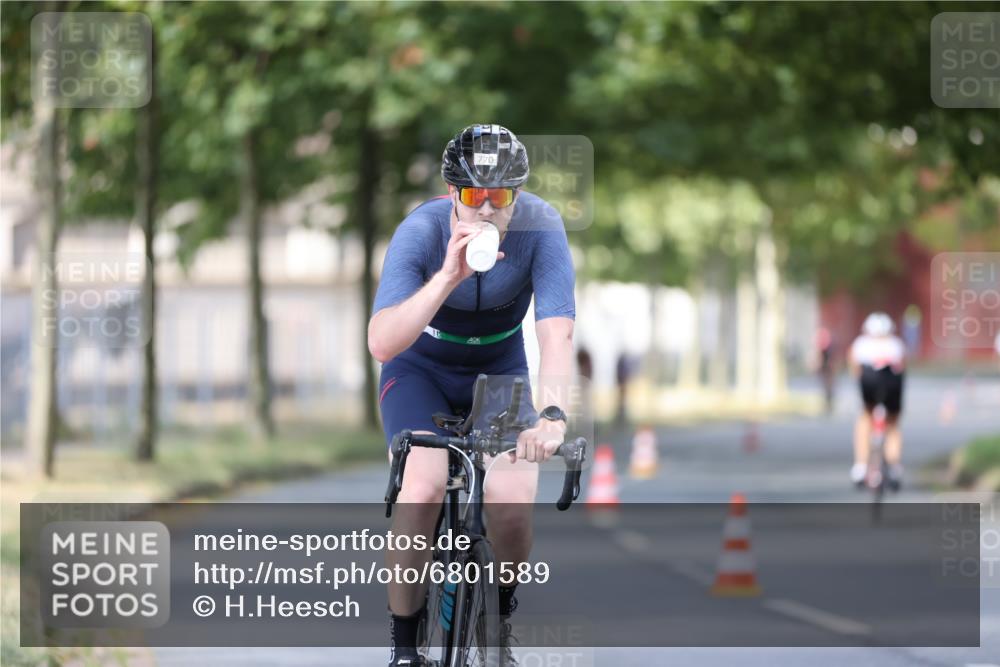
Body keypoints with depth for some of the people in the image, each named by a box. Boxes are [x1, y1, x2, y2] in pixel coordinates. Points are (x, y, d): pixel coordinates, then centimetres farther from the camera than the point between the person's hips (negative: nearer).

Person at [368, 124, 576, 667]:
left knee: (512, 496, -21)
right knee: (423, 487, -28)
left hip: (499, 370, 1)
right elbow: (381, 344, -37)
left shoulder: (540, 227, -25)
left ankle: (499, 617, 11)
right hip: (420, 368, -1)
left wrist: (552, 414, -51)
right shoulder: (421, 231, -28)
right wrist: (448, 276, -49)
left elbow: (556, 333, -33)